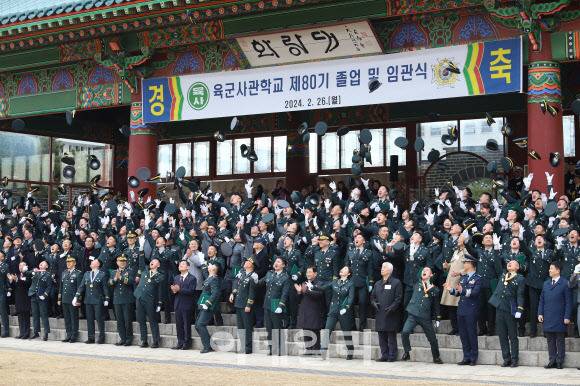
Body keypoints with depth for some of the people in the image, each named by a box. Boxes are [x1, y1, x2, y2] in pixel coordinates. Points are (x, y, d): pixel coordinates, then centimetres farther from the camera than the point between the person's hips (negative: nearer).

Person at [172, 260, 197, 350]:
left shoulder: (192, 278, -4)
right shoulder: (176, 278, 18)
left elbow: (191, 291, -15)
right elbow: (173, 289, 13)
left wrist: (179, 290, -23)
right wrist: (173, 290, -10)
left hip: (187, 305, -6)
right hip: (178, 304, 6)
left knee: (187, 325, -2)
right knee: (179, 325, 8)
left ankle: (187, 343, 5)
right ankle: (180, 343, 14)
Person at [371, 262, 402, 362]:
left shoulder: (396, 283, 0)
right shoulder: (377, 284, 18)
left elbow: (399, 298, -5)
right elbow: (372, 296, 20)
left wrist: (391, 308, -17)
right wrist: (374, 303, -1)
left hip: (391, 314, -5)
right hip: (380, 314, 5)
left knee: (391, 336, -2)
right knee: (382, 336, 6)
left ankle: (392, 356, 3)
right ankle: (384, 355, 12)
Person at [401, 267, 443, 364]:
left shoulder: (434, 289, 9)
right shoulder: (416, 285, 11)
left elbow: (436, 305, 15)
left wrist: (437, 318, 13)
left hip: (426, 317, 1)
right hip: (413, 315, -1)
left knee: (432, 339, 4)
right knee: (405, 332, -21)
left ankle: (436, 357, 25)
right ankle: (406, 353, -4)